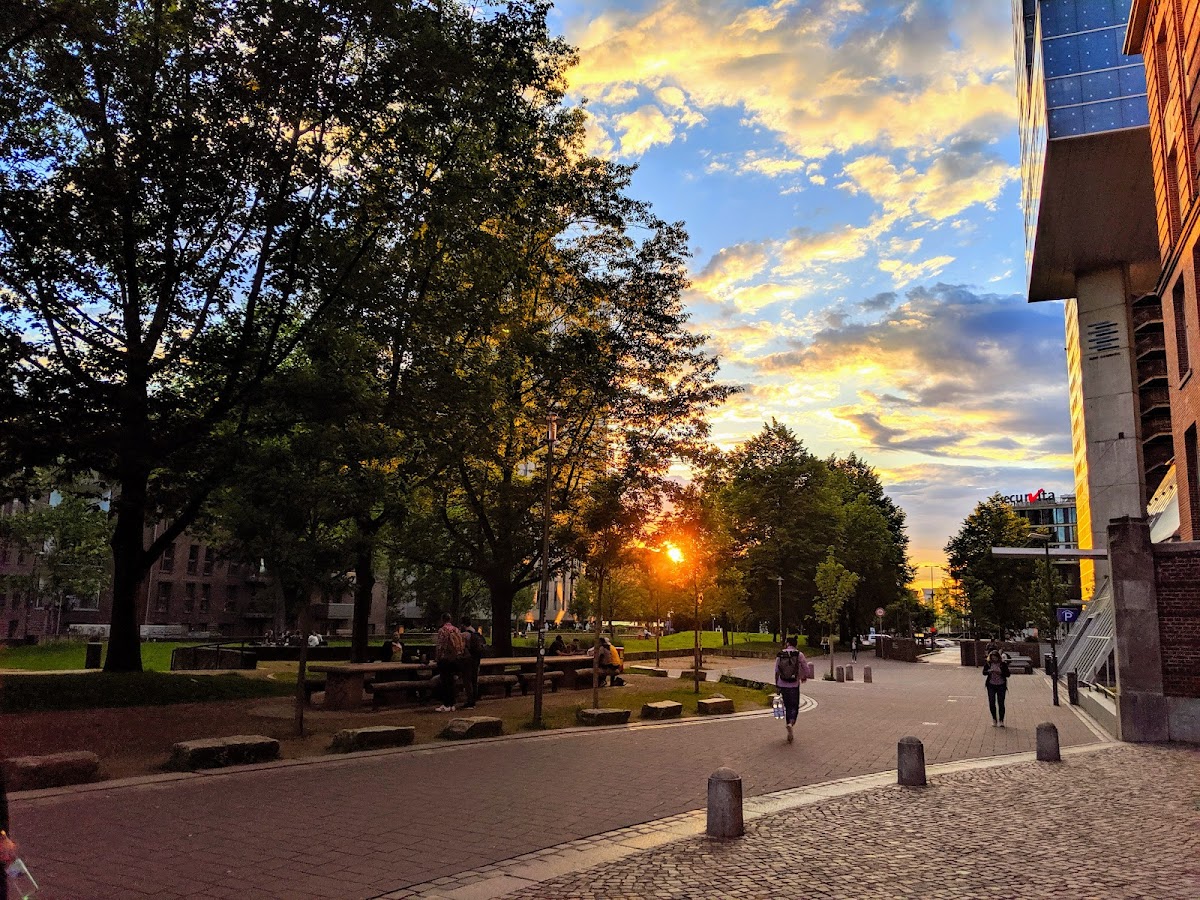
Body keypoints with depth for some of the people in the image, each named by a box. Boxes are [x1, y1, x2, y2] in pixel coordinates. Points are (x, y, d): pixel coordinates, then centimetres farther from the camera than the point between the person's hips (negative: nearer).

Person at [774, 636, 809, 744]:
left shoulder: (780, 655, -1)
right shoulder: (799, 655, -6)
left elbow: (776, 671, 1)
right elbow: (806, 668, -1)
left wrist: (777, 685, 10)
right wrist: (804, 677, 20)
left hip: (783, 685, 2)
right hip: (794, 685, -2)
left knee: (787, 706, 14)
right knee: (794, 706, 8)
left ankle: (790, 733, 19)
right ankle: (791, 723, -21)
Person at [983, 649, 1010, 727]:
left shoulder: (1003, 664, -4)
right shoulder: (988, 663, -1)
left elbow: (1007, 674, -6)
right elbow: (984, 672, -4)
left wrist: (1000, 673, -23)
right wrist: (989, 671, -24)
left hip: (1001, 685, -1)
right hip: (991, 685, 1)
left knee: (1001, 703, -2)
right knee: (991, 703, 1)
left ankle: (1001, 720, 8)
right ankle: (994, 720, 17)